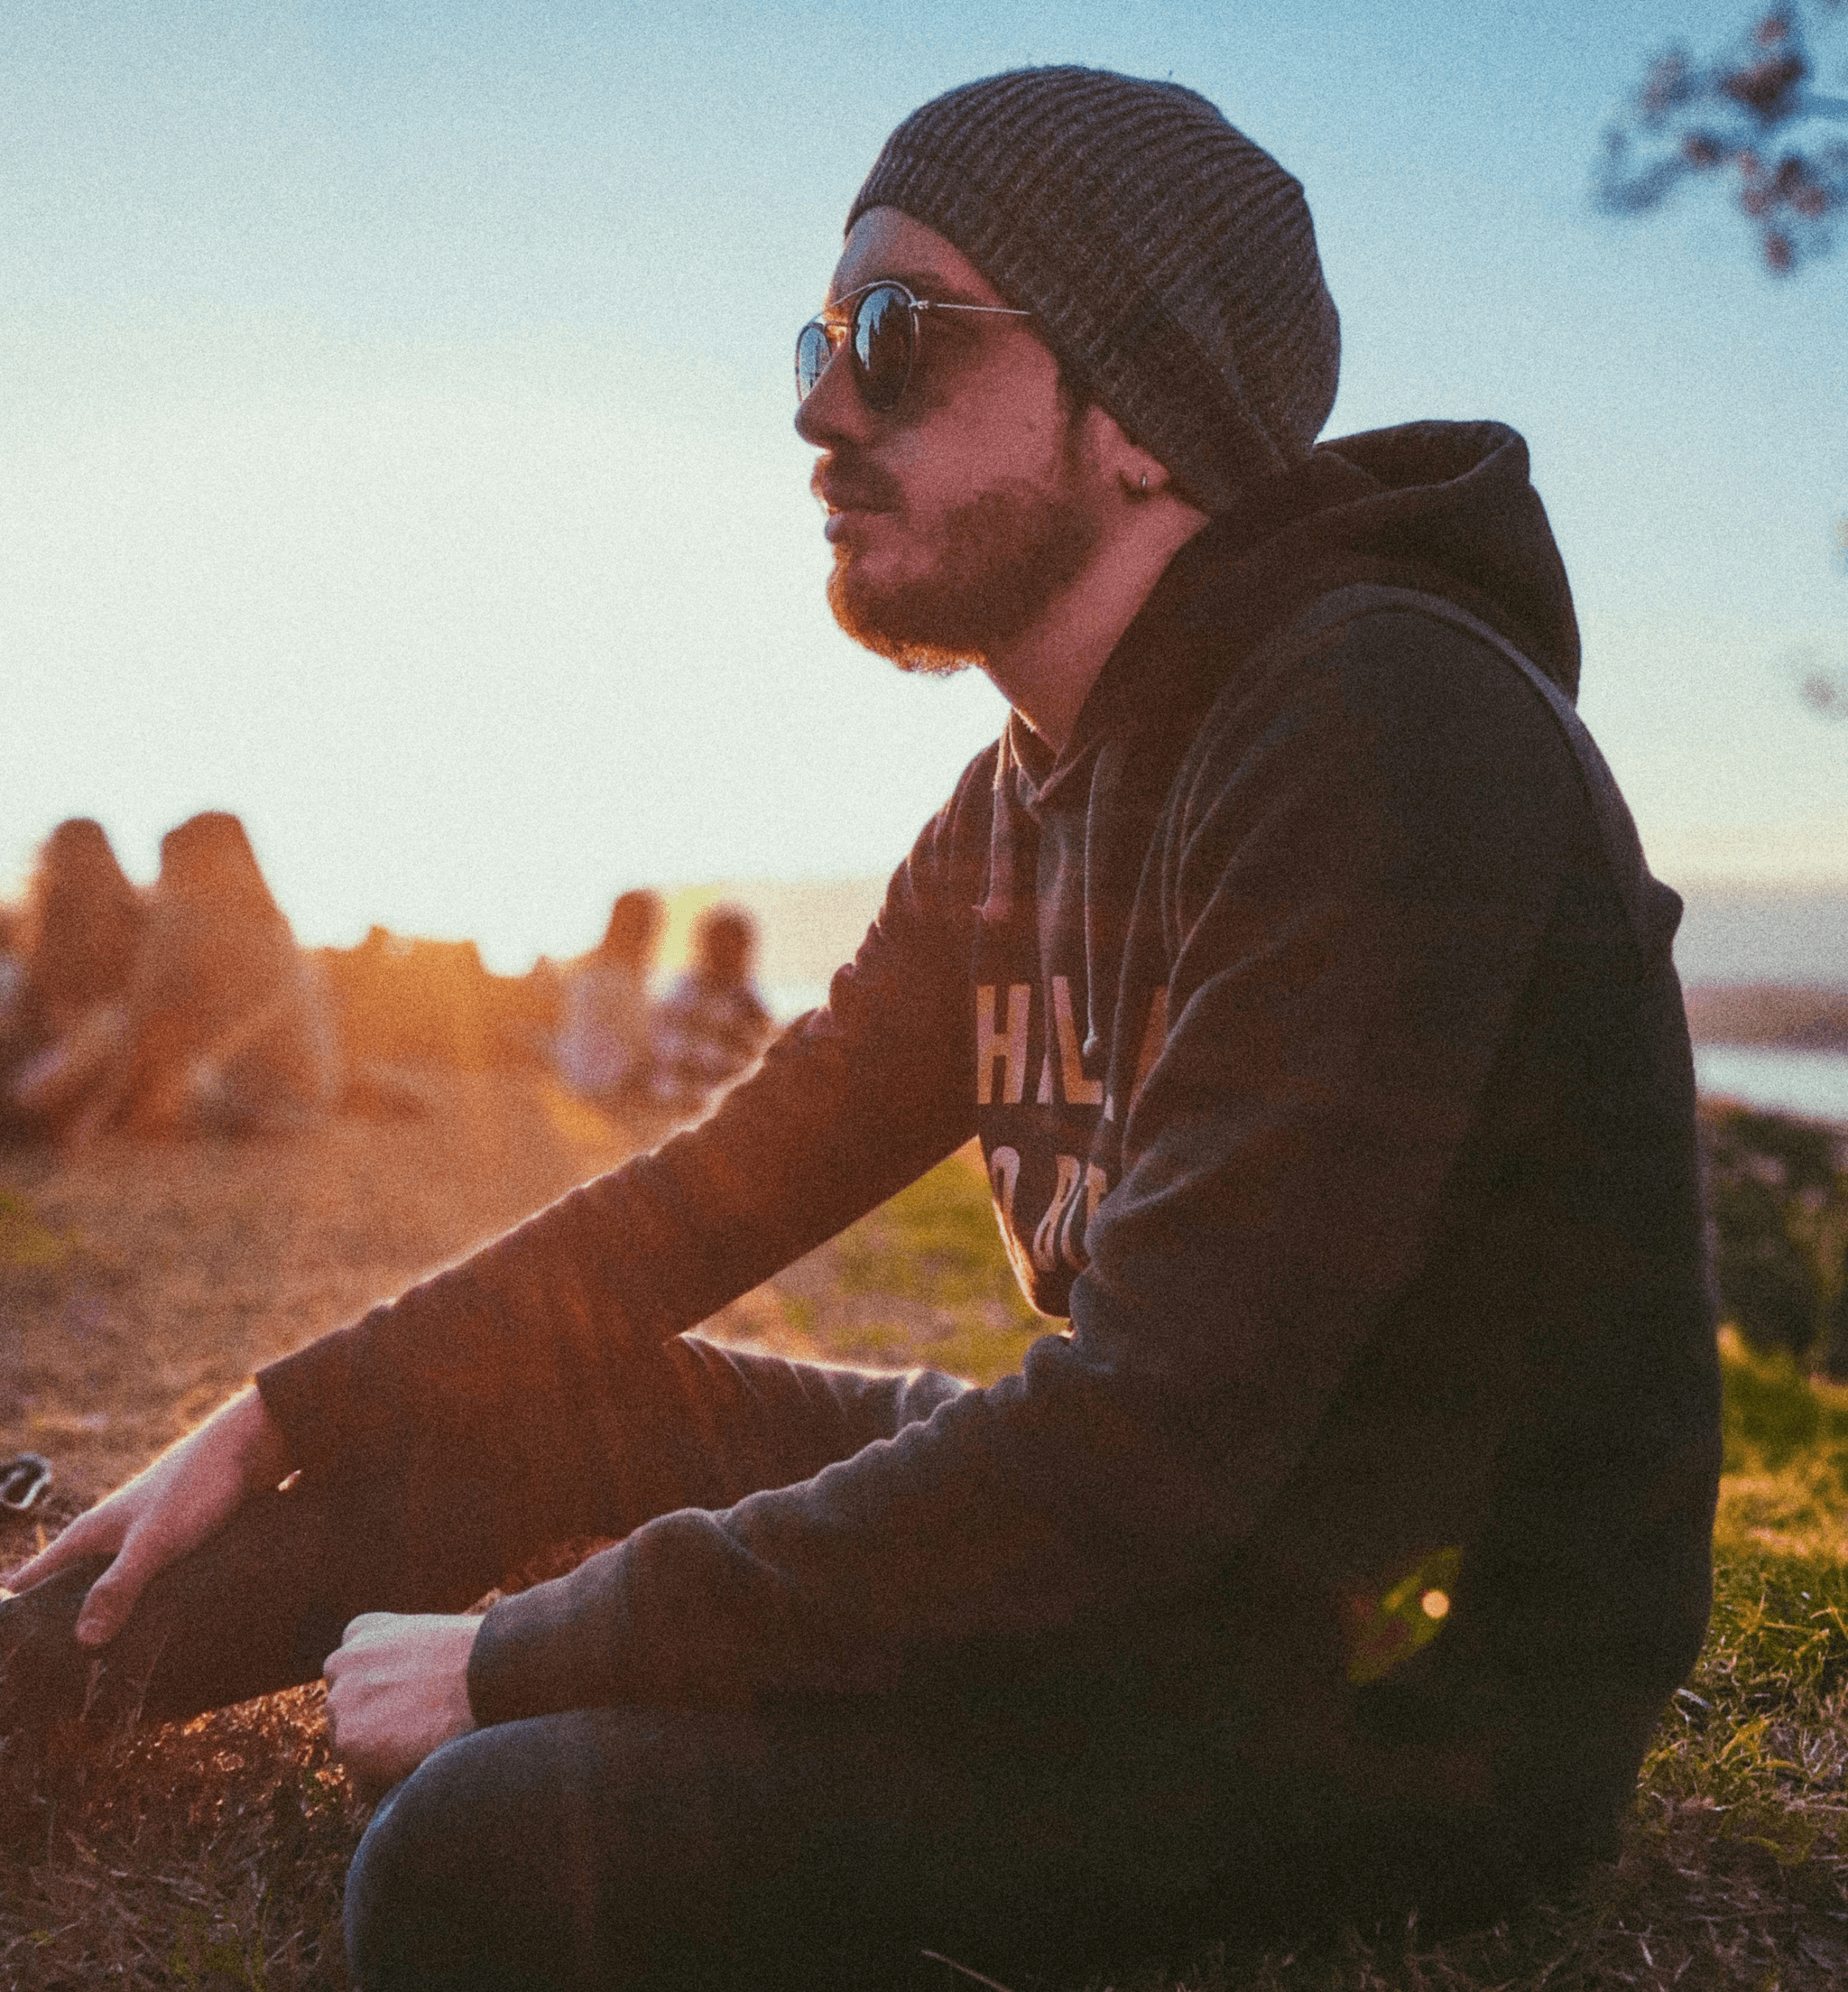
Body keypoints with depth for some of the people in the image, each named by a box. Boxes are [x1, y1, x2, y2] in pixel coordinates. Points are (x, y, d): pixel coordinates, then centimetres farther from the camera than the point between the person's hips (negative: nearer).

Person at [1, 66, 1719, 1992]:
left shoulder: (1385, 729, -22)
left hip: (1426, 1677, -8)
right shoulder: (1028, 796, 8)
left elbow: (1145, 1440, -28)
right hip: (1163, 1531, 8)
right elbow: (730, 1181, 12)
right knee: (529, 1389, 7)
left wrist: (526, 1654, -19)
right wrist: (278, 1425, 7)